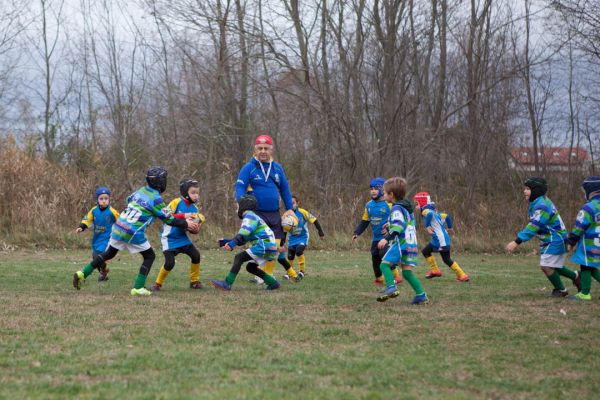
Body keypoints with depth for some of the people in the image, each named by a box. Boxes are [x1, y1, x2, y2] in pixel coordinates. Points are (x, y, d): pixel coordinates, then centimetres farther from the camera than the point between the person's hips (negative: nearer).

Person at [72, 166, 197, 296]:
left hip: (118, 227, 6)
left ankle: (82, 274, 16)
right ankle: (138, 288, 4)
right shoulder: (156, 199, -12)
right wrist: (186, 224, 7)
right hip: (133, 233, -6)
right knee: (149, 256, 12)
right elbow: (169, 220, -5)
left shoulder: (140, 190, 7)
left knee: (109, 254, 23)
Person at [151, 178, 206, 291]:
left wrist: (198, 222, -15)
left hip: (182, 237, 6)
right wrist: (183, 216, -31)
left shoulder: (194, 208, 3)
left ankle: (194, 281, 10)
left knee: (195, 255, -8)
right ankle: (158, 284, 6)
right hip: (169, 238, -6)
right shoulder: (176, 203, -15)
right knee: (170, 263, -15)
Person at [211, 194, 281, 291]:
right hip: (269, 247, 10)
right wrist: (226, 241, 26)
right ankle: (273, 283, 19)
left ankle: (227, 284, -22)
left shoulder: (249, 215, -3)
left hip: (264, 246, -10)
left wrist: (232, 243, -30)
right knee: (250, 267, 19)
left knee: (239, 257, -14)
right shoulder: (252, 217, 28)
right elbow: (242, 240, 29)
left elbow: (244, 234, -21)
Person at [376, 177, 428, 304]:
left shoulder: (397, 208, -9)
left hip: (400, 243, -9)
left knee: (385, 264, -8)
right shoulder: (408, 208, 22)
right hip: (411, 244, 9)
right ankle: (421, 295, 0)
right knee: (407, 272, 8)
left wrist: (387, 239, -30)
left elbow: (398, 226, -22)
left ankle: (391, 287, -25)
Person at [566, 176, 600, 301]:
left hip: (590, 244, -8)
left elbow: (578, 229, -14)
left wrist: (571, 242, -2)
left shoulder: (588, 208, -19)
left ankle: (584, 294, 7)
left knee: (586, 267, 3)